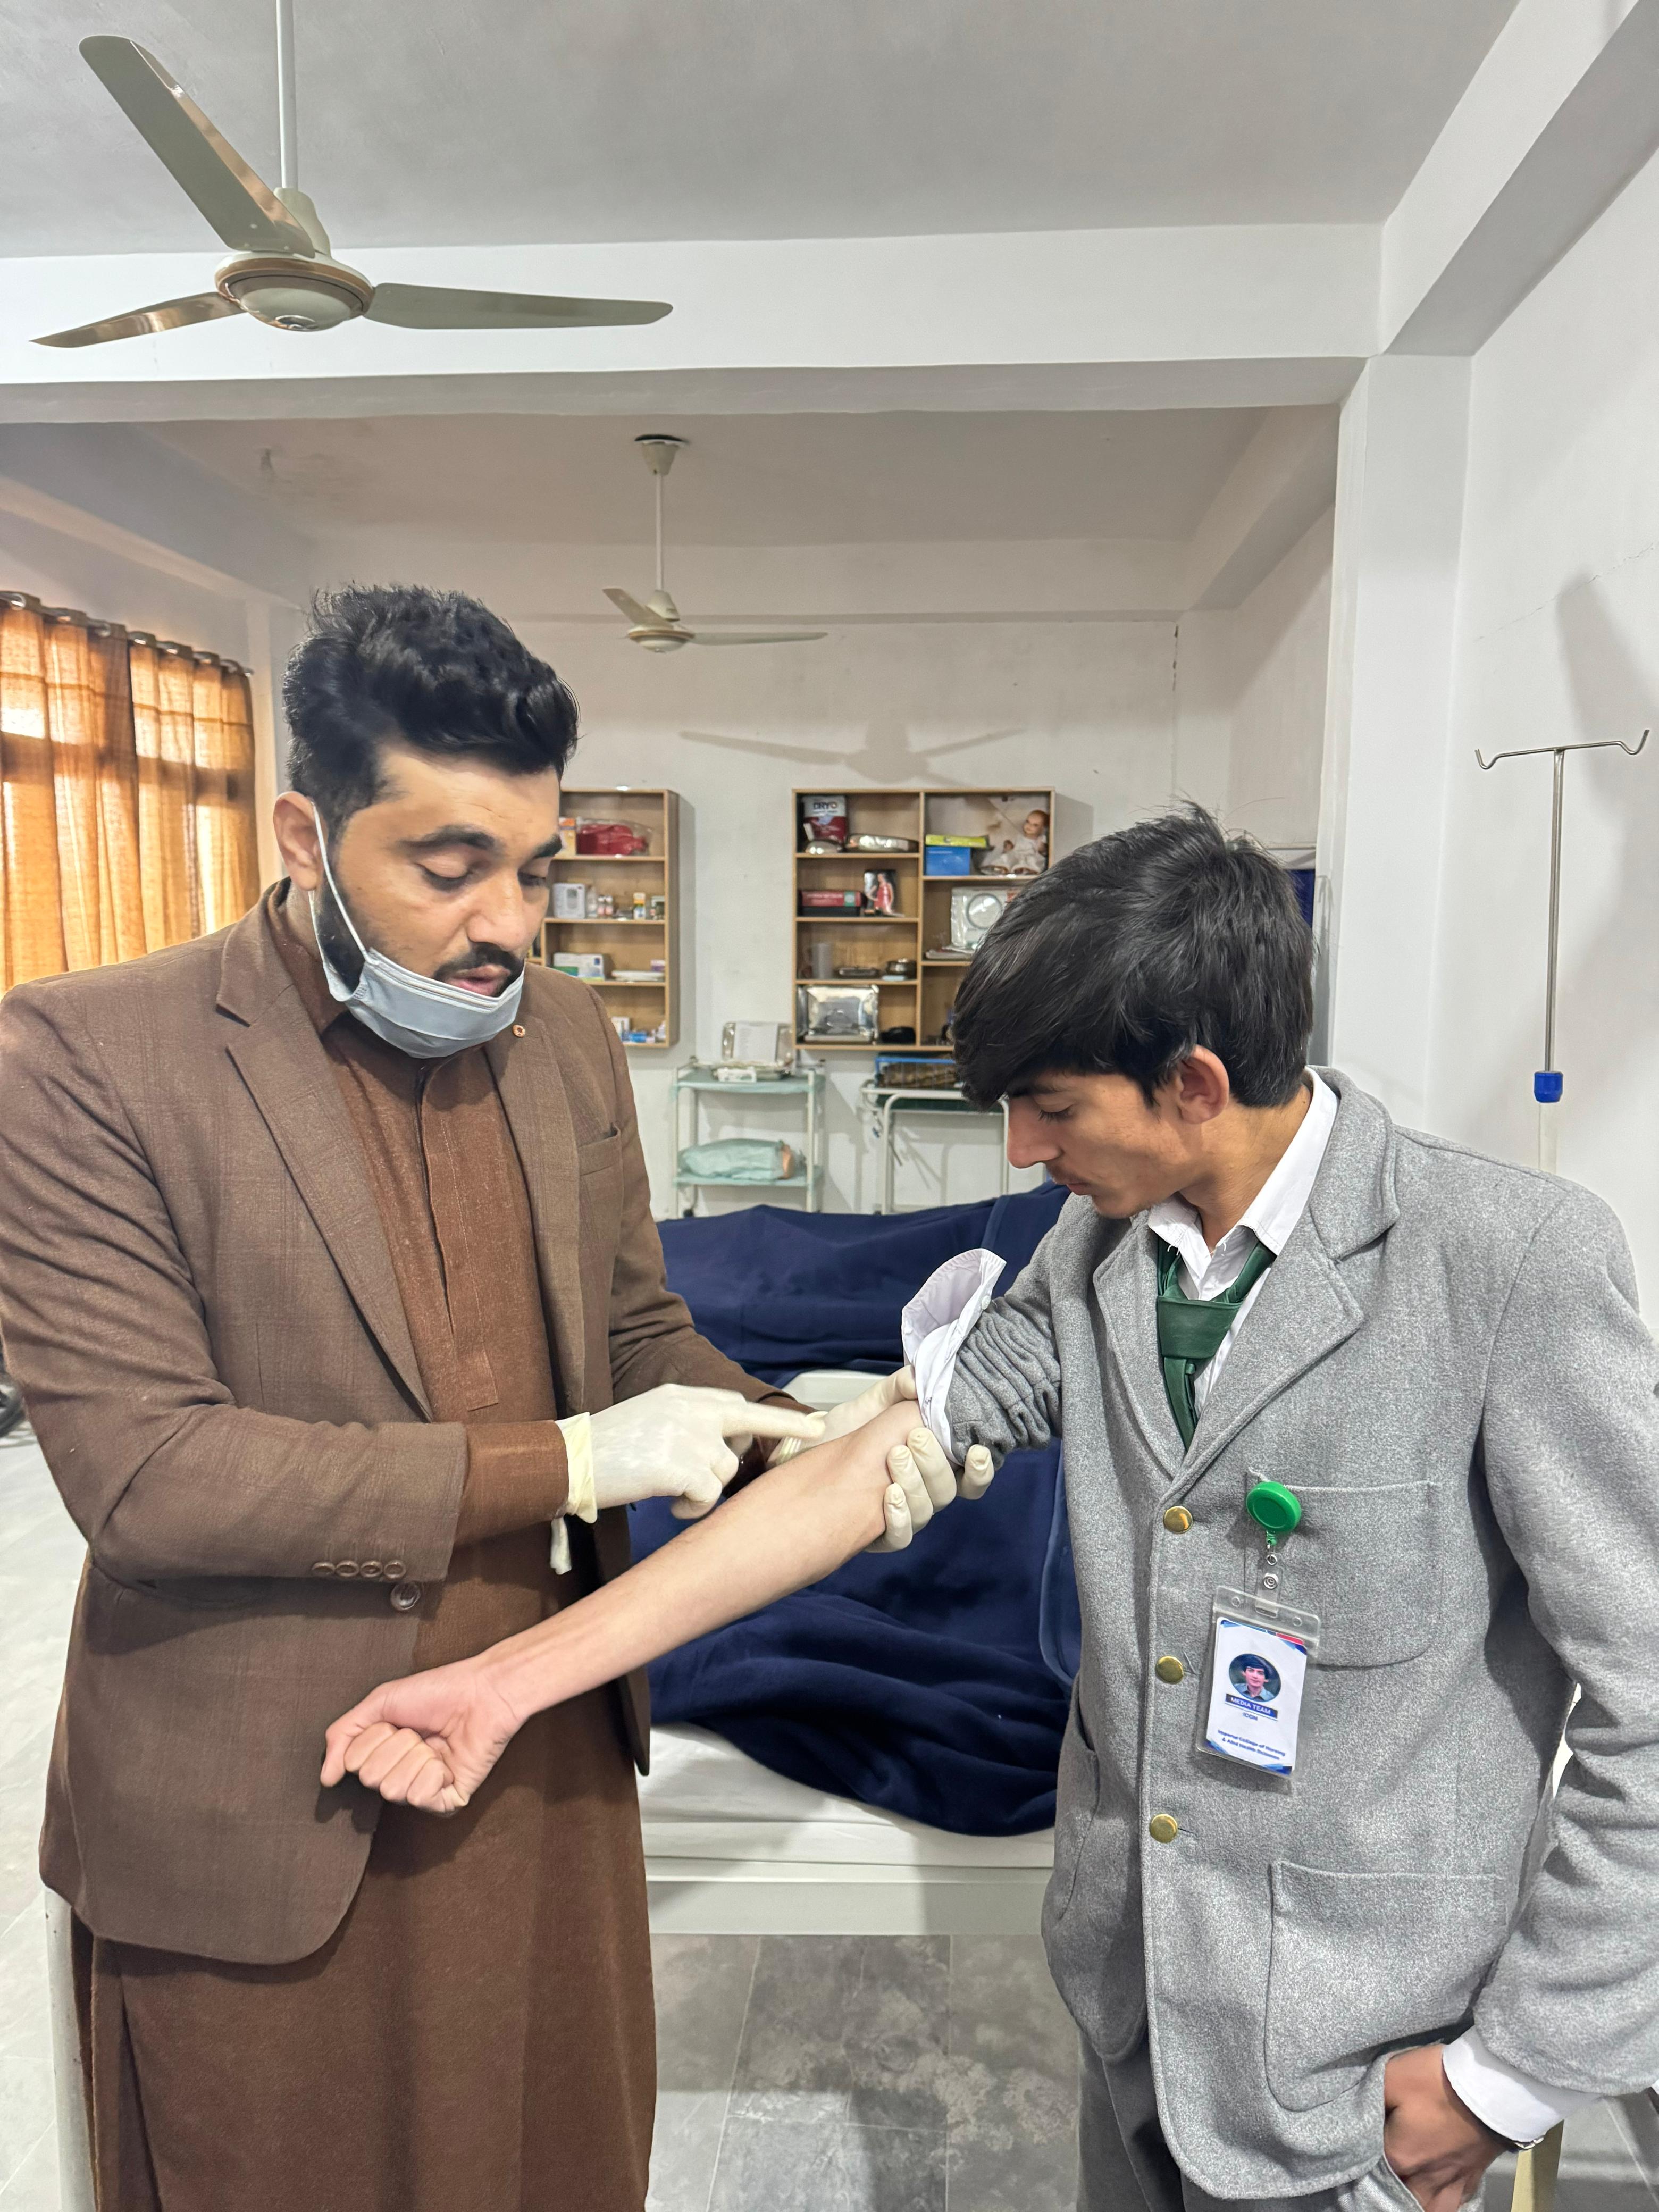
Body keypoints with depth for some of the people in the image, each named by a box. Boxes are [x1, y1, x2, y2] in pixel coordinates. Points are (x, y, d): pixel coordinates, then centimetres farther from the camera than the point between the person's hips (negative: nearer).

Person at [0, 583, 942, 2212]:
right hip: (262, 1815, -4)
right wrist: (562, 1464, -23)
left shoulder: (569, 1040, 1)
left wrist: (796, 1436, -11)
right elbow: (138, 1469, -22)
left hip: (551, 1760, 5)